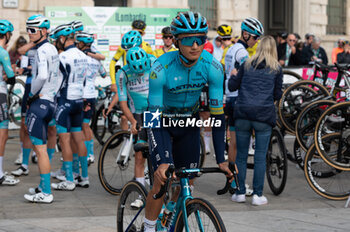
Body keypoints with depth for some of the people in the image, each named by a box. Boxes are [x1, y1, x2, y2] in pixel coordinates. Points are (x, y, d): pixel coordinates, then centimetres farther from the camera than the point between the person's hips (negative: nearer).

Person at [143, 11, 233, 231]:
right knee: (162, 181, -17)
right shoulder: (162, 68, -32)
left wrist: (222, 159, -24)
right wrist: (162, 161, -41)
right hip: (162, 122, -3)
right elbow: (155, 116, -32)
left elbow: (217, 114, -20)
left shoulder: (212, 67, -24)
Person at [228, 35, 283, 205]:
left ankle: (240, 193, 13)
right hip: (264, 114, -2)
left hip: (242, 114, 2)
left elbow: (232, 86, 9)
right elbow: (277, 95, 4)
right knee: (260, 156, 3)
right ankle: (257, 195, 2)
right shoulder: (276, 68, 4)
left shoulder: (247, 65, 8)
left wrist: (232, 75, 29)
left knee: (241, 155, 9)